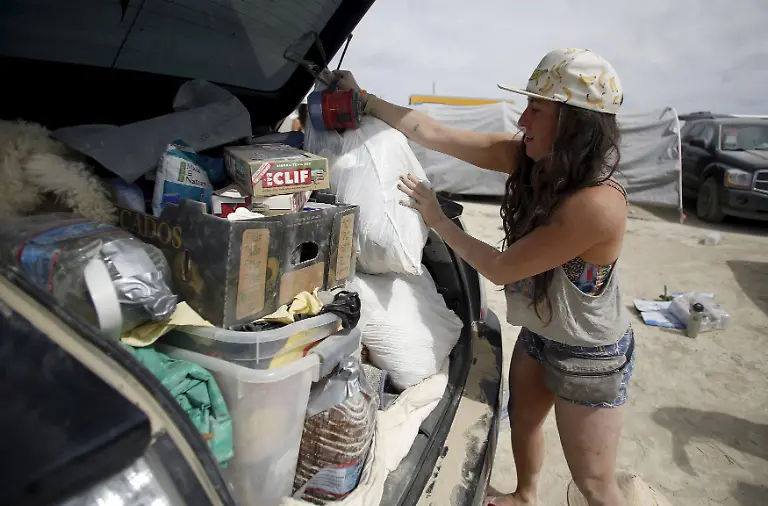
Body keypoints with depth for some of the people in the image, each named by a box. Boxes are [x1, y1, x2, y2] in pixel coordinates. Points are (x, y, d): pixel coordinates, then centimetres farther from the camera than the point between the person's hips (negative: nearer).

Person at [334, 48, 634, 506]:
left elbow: (500, 269, -28)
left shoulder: (597, 204, -35)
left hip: (590, 355, -7)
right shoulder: (527, 158, -14)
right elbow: (432, 133, -12)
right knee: (523, 420, 27)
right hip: (539, 332, 8)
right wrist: (364, 99, -10)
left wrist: (438, 221, -18)